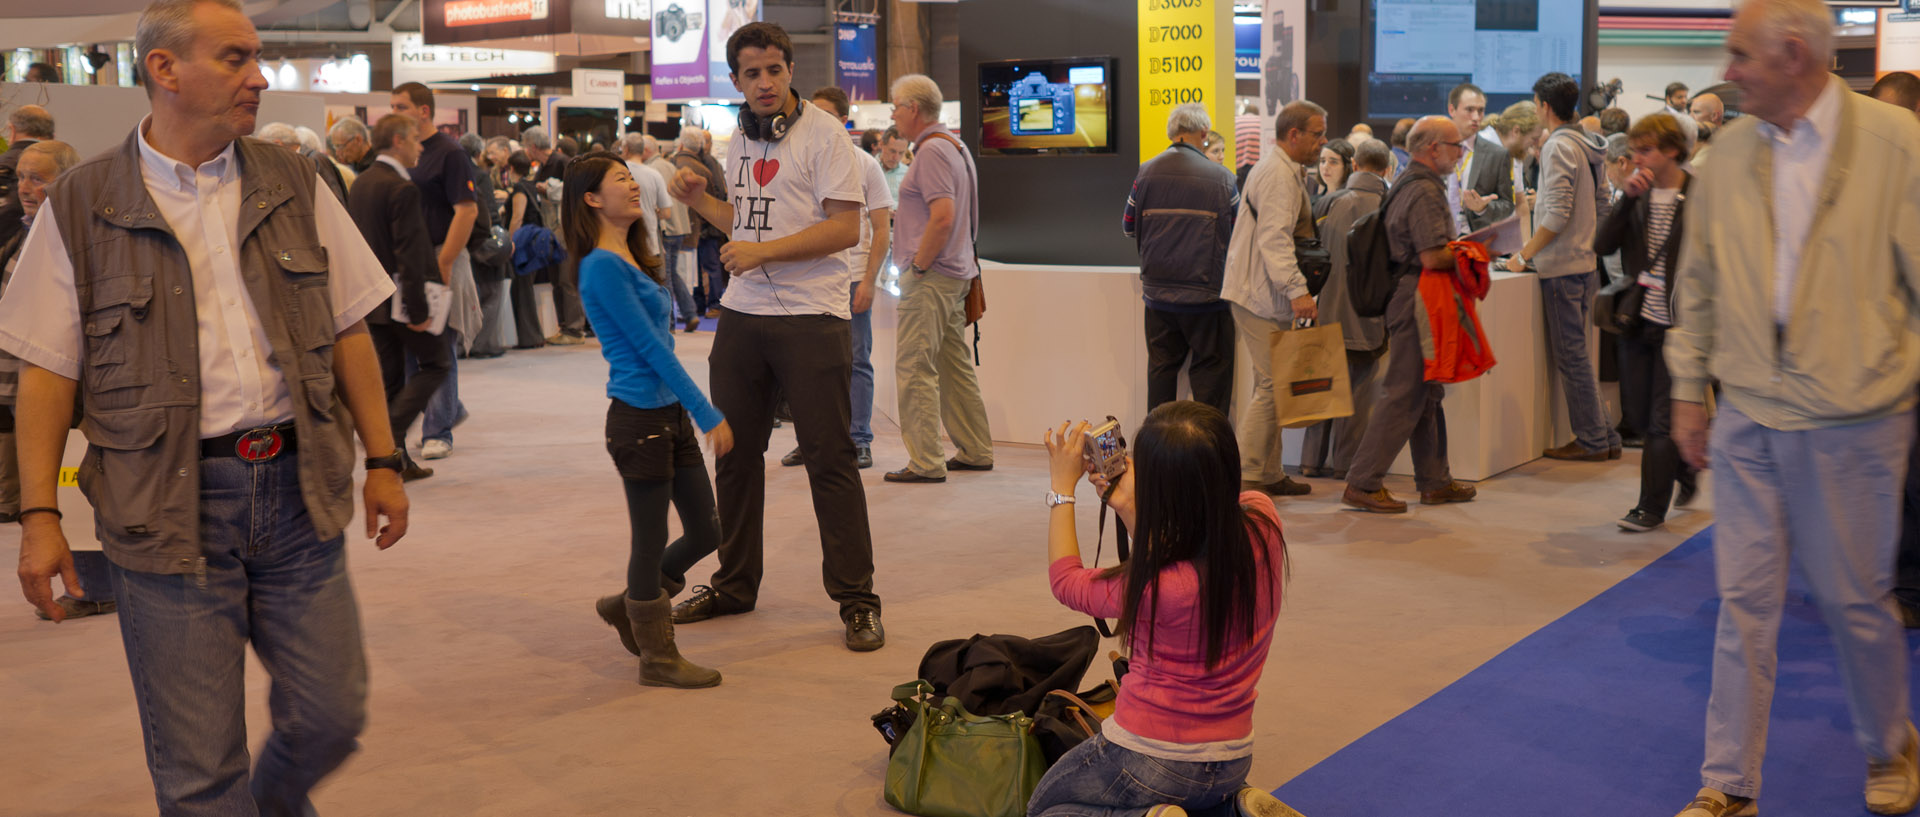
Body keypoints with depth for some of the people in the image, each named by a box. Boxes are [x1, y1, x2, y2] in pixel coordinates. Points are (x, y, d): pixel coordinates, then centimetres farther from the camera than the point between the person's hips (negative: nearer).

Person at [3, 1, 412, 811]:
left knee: (332, 715, 8)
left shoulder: (293, 184, 8)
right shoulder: (82, 206, -1)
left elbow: (348, 333, 11)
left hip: (297, 492, 3)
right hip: (169, 508, -3)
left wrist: (383, 461, 9)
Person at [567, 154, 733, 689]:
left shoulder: (631, 260, 13)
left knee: (705, 533, 14)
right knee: (651, 542, 4)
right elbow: (650, 347, -18)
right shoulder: (602, 267, -15)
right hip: (639, 418, -9)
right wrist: (710, 416, -17)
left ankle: (627, 606, 33)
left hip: (670, 413, 9)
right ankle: (658, 659, 18)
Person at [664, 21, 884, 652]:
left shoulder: (823, 134, -7)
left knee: (829, 458, -5)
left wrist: (764, 251, -20)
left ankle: (856, 599, 3)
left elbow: (846, 227, -15)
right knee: (735, 451, 11)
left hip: (810, 317, -7)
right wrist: (700, 200, 9)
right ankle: (735, 584, 25)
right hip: (742, 315, 7)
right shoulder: (743, 138, 15)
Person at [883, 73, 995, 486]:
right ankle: (975, 451, 21)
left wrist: (917, 267, -17)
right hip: (955, 273, 10)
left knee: (914, 367, -7)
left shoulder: (932, 151, -14)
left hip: (930, 278, -10)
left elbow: (943, 217, -24)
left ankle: (926, 462, -6)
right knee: (955, 365, 15)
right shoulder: (955, 146, 17)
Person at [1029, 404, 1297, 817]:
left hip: (1147, 762, -6)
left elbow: (1066, 581, -6)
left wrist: (1062, 487, 1)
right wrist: (1131, 511, 3)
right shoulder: (1261, 519, -14)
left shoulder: (1153, 585, -28)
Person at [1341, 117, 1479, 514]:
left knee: (1427, 393, 15)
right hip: (1417, 302, -11)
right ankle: (1363, 483, -5)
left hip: (1406, 298, 11)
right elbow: (1433, 257, -23)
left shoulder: (1407, 185, 16)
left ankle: (1435, 481, 23)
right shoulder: (1426, 192, -17)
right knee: (1403, 395, -7)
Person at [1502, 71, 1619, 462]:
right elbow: (1600, 203, 18)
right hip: (1584, 259, 9)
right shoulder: (1590, 146, 12)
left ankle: (1592, 440, 2)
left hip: (1562, 265, -9)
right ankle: (1604, 436, 18)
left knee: (1570, 356, -2)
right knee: (1576, 352, 15)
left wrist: (1525, 255, -14)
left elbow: (1558, 214, -21)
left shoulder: (1559, 147, -15)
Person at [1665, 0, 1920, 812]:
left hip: (1852, 420, -3)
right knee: (1744, 601, 6)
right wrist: (1688, 389, 9)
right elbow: (1697, 281, 10)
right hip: (1747, 417, 3)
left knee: (1855, 600, 11)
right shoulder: (1730, 148, 4)